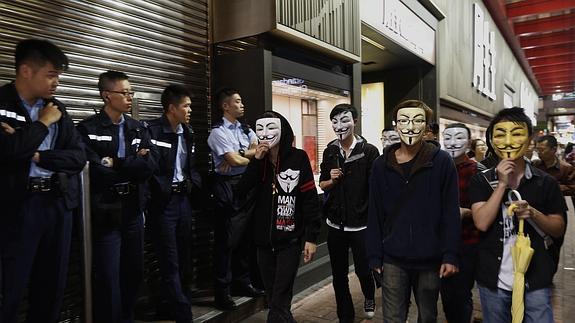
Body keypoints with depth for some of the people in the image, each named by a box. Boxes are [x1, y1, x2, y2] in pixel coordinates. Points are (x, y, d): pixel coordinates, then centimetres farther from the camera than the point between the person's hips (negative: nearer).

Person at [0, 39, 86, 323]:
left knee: (52, 287, 14)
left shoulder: (57, 109, 11)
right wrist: (43, 123, -9)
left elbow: (79, 157, 4)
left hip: (58, 204, 5)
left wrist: (37, 155, -9)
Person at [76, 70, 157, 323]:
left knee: (134, 271, 16)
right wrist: (132, 164, -9)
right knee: (108, 277, 2)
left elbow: (150, 166, -5)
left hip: (134, 209, 5)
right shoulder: (88, 129, -7)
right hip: (106, 211, -5)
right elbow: (97, 172, -19)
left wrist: (116, 163, -12)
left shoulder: (139, 129, 9)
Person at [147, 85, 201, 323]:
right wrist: (163, 189, -16)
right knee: (170, 263, 1)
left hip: (184, 199, 8)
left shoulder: (187, 133, 11)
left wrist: (192, 183, 7)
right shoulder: (152, 131, -13)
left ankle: (168, 303, 38)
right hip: (162, 202, -8)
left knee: (183, 259, 18)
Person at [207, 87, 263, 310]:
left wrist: (240, 155, -16)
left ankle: (243, 282, 28)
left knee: (244, 235, 14)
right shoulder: (218, 132, -9)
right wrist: (253, 156, 1)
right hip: (227, 187, -7)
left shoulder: (245, 129, 13)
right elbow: (236, 161, -15)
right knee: (226, 239, -1)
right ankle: (222, 290, 11)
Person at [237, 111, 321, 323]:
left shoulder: (298, 158, -8)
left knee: (279, 304, -6)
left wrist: (311, 237, -10)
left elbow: (310, 198, -8)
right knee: (273, 299, 16)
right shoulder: (257, 159, 5)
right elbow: (241, 191, -7)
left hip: (289, 240, -4)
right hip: (264, 239, 5)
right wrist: (257, 161, -14)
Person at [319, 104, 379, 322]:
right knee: (339, 275, 10)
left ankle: (369, 297, 42)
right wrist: (332, 180, -9)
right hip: (336, 224, 4)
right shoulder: (330, 151, 5)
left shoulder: (369, 151, -7)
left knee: (363, 269, 6)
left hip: (362, 224, -3)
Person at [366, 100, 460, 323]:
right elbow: (375, 215, 2)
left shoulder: (442, 161, -5)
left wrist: (450, 255, -10)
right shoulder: (382, 164, 0)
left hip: (430, 259, -1)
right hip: (393, 259, 1)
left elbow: (451, 213, -5)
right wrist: (374, 256, 0)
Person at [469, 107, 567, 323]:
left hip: (535, 281, 0)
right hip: (493, 281, 0)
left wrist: (532, 213, -17)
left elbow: (559, 229, 2)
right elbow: (482, 223, -14)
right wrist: (502, 184, -17)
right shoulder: (481, 181, -3)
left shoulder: (545, 182, -1)